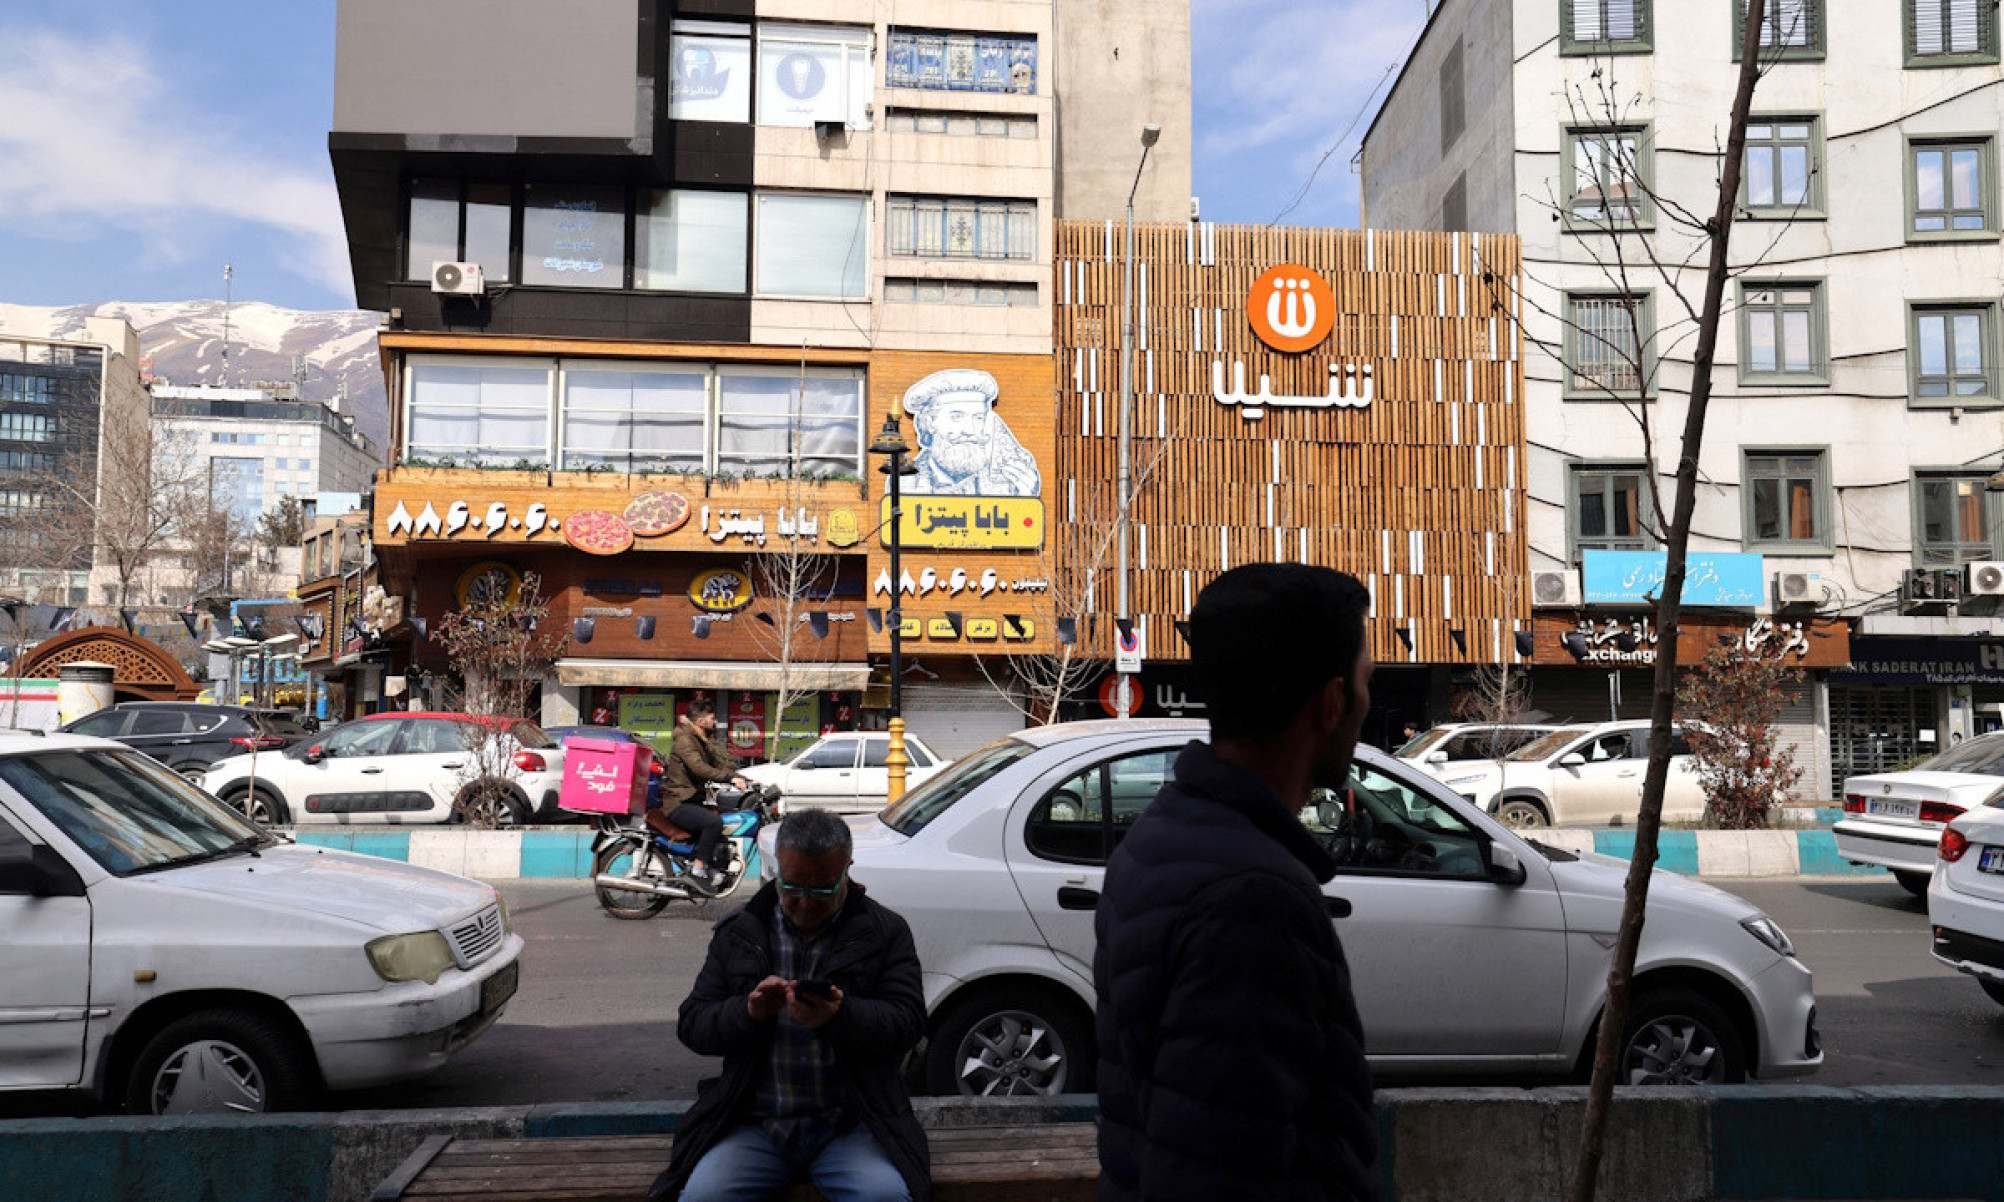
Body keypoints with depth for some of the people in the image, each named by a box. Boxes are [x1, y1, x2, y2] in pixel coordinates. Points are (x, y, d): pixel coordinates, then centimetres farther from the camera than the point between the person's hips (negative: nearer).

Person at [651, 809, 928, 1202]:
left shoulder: (887, 931, 4)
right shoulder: (737, 933, 10)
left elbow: (908, 1022, -5)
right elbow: (692, 1025, 7)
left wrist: (840, 1017, -25)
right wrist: (749, 1011, -15)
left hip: (851, 1124, -1)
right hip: (754, 1124, 2)